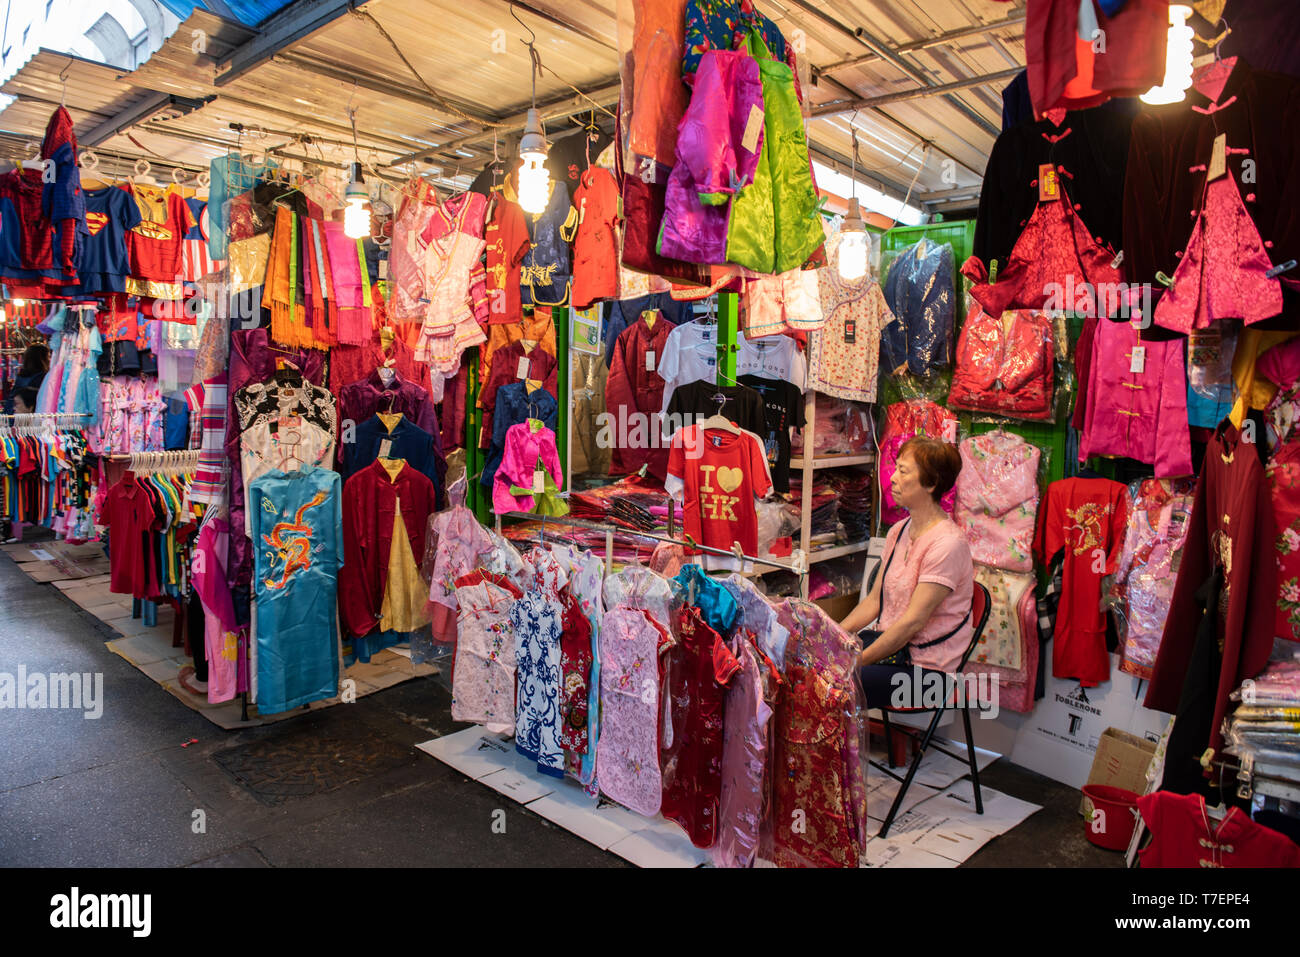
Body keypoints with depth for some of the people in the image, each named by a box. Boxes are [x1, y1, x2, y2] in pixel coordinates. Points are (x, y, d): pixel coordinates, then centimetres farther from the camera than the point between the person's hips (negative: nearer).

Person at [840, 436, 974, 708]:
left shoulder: (947, 544, -18)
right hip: (886, 640, 8)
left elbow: (913, 622, -21)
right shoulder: (899, 531, 9)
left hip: (923, 666, -7)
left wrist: (857, 662, -20)